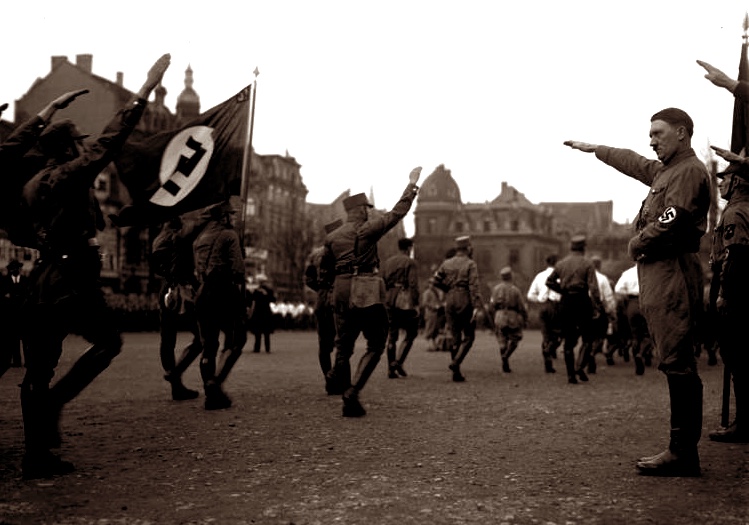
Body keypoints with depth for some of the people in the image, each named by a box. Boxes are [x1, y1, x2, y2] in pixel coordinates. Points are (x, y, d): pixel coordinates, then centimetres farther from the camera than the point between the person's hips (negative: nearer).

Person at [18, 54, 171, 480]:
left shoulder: (32, 186, 16)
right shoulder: (72, 174, -6)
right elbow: (111, 140, -13)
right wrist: (145, 91, -13)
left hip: (41, 282, 8)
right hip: (73, 282, -8)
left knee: (38, 370, 7)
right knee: (108, 342, 11)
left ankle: (37, 456, 10)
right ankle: (55, 400, -4)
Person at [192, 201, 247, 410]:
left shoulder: (199, 238, 18)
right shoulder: (229, 235, -3)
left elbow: (196, 270, 15)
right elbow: (237, 269, -12)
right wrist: (241, 298, -10)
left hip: (202, 295, 7)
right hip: (224, 293, -7)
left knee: (208, 346, 9)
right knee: (235, 341, 2)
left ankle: (211, 394, 7)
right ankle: (216, 382, -13)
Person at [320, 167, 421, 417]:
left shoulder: (332, 237, 9)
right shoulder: (368, 229, -5)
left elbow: (324, 271, 14)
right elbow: (398, 211, -1)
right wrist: (412, 183, 7)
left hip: (341, 294, 5)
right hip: (368, 293, -5)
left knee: (344, 345, 15)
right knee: (375, 346, 2)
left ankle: (338, 385, 18)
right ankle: (352, 392, -11)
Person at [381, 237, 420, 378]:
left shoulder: (387, 262, 14)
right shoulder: (410, 262, -5)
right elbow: (413, 284, -13)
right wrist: (416, 304, -11)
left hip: (390, 301, 6)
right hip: (405, 301, -6)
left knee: (392, 335, 9)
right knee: (411, 333, 5)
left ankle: (391, 369, 9)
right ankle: (398, 361, -9)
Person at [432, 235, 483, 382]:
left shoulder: (446, 263, 8)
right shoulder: (470, 264, -6)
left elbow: (436, 281, 2)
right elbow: (474, 286, -15)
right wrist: (477, 306, -20)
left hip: (450, 302, 5)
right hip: (465, 303, -5)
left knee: (454, 337, 10)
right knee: (468, 336, 6)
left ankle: (456, 373, 10)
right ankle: (456, 362, -14)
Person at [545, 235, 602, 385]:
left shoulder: (561, 264, 10)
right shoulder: (587, 263, -2)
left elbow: (549, 281, 10)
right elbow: (593, 287, -10)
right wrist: (597, 306, -10)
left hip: (565, 302, 4)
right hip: (582, 300, -4)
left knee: (569, 339, 7)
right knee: (588, 337, 6)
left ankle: (571, 374, 5)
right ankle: (579, 366, -13)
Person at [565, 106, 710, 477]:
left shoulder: (689, 170, -6)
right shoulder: (665, 170, 23)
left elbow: (672, 220, -18)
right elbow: (633, 163, 41)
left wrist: (637, 243, -4)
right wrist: (594, 149, 51)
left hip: (674, 273, -10)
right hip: (658, 275, 10)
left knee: (677, 363, -12)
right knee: (675, 363, 7)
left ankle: (684, 453, -11)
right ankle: (682, 449, 9)